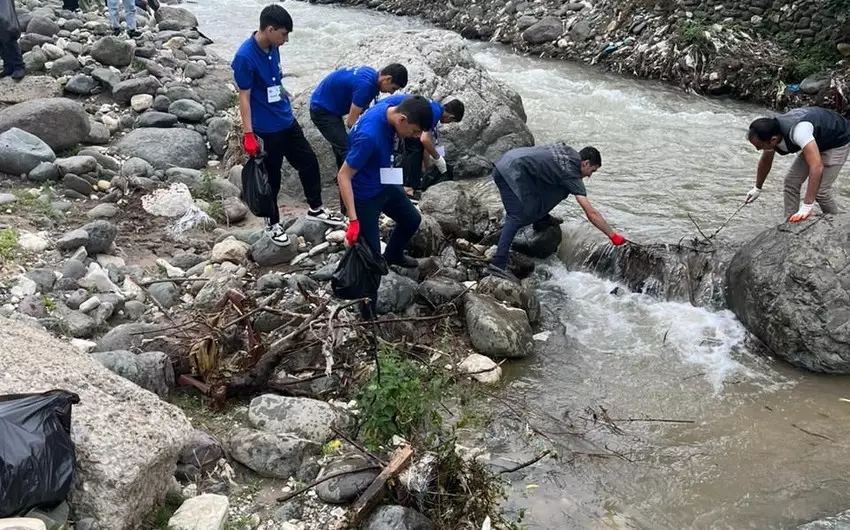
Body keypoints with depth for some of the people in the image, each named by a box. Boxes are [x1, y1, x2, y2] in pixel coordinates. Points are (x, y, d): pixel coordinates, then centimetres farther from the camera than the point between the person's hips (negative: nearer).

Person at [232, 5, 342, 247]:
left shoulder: (272, 48, 2)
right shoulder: (245, 57, -21)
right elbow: (244, 97, -19)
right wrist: (248, 134, -20)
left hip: (288, 120, 8)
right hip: (267, 129, -8)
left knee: (309, 162, 15)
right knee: (271, 177, 6)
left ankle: (315, 208, 34)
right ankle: (272, 223, 24)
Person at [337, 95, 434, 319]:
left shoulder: (389, 108, -11)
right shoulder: (369, 136, -37)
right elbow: (343, 176, -31)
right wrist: (353, 220, -34)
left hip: (385, 184, 9)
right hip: (364, 196, -9)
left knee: (412, 219, 25)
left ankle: (392, 255, 53)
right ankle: (368, 302, 22)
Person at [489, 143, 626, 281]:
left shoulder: (568, 151, 15)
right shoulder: (570, 173, -6)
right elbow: (591, 213, -7)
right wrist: (613, 236, -1)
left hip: (505, 160, 9)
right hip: (512, 172, -9)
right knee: (516, 218, -15)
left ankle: (540, 219, 28)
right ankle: (498, 264, -24)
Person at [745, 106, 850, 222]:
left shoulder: (797, 130, -43)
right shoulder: (769, 133, -18)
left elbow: (817, 167, -49)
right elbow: (765, 161, 4)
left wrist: (806, 207, -50)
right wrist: (757, 188, 16)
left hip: (838, 140, -7)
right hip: (818, 140, 7)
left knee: (821, 190, -12)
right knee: (791, 181, -3)